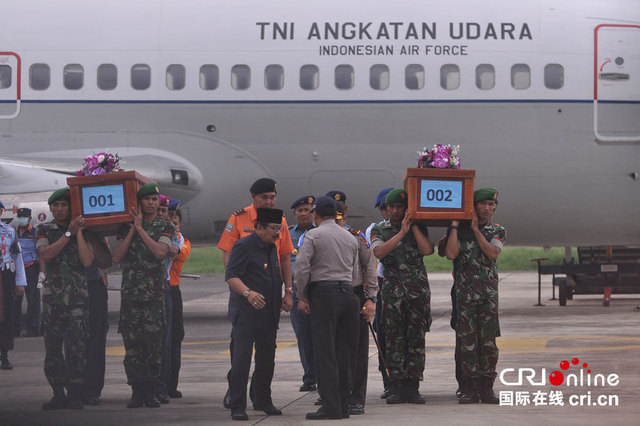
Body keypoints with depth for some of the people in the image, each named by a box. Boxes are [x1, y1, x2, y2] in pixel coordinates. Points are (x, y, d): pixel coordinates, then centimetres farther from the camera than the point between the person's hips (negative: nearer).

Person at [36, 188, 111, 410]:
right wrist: (68, 233, -11)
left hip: (78, 294, -2)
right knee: (52, 346, 2)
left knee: (77, 346, -7)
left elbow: (87, 261, -9)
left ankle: (76, 394, -3)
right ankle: (58, 394, 9)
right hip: (52, 295, 2)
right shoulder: (45, 230, 9)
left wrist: (79, 233, -8)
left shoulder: (84, 231, 5)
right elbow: (45, 255, -9)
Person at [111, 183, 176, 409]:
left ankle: (151, 392, 1)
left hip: (154, 294, -2)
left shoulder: (165, 227, 6)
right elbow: (116, 256, 0)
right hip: (130, 293, 2)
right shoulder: (127, 227, 12)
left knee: (154, 343, -5)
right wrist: (133, 229, -4)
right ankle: (136, 392, 4)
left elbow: (160, 252, -13)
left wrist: (140, 228, -10)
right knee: (132, 344, -1)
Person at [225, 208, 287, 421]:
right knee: (241, 360, -8)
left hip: (269, 315, 8)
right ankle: (237, 406, -7)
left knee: (267, 359, 11)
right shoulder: (244, 246, -11)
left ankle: (263, 401, 24)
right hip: (246, 314, -8)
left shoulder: (272, 248, 16)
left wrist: (284, 296, 21)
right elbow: (231, 276, -19)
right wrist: (248, 293, -34)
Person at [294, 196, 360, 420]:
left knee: (325, 353, -6)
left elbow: (301, 267, -11)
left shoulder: (313, 235, -3)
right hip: (347, 292, 6)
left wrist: (302, 297, -3)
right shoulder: (350, 238, 17)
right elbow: (353, 269, 16)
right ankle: (343, 404, 9)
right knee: (345, 351, 7)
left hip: (323, 292, -6)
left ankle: (331, 406, -11)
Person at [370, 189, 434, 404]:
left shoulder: (418, 229, 11)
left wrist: (413, 226, -5)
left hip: (418, 289, 1)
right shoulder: (380, 230, 9)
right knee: (394, 338, -3)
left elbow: (427, 249, -8)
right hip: (393, 289, -1)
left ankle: (412, 387, 2)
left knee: (416, 338, -1)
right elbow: (379, 252, -10)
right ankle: (397, 387, -1)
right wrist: (401, 233, -13)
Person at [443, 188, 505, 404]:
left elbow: (492, 252, -8)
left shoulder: (498, 231, 10)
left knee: (488, 342, -1)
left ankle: (486, 388, 3)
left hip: (489, 294, 1)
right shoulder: (459, 230, 8)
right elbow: (451, 254, -8)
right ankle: (470, 389, 1)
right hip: (465, 294, -1)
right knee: (467, 342, -2)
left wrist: (475, 229, -5)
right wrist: (455, 225, -4)